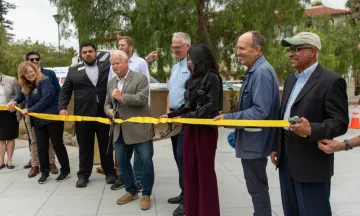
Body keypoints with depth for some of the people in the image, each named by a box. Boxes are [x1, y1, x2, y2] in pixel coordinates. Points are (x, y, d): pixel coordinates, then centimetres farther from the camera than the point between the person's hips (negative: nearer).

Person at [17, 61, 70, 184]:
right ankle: (44, 172, 19)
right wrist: (26, 109, -9)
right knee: (41, 147, 9)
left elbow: (46, 99, -23)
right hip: (38, 120, 7)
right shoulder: (27, 87, 12)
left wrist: (30, 110, -19)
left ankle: (65, 170, 13)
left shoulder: (45, 81, -13)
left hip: (52, 118, -7)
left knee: (57, 145, 1)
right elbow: (29, 102, 14)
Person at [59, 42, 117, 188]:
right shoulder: (73, 71, 10)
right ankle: (83, 175, 19)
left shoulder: (107, 66, 9)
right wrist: (63, 107, -4)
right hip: (83, 114, 0)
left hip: (105, 113, 0)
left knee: (106, 145, 10)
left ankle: (110, 172, 22)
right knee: (85, 147, 8)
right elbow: (65, 91, 8)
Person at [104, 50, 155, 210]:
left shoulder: (140, 78, -6)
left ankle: (146, 194, 15)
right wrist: (109, 110, -3)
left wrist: (122, 97, -21)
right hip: (120, 130, 6)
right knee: (122, 161, 12)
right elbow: (107, 103, 19)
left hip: (139, 129, -6)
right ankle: (131, 191, 29)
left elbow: (142, 99, -18)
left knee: (146, 161, -1)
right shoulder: (111, 83, 13)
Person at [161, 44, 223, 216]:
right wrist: (170, 114, 7)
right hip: (190, 128, 7)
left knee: (205, 171, 3)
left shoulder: (212, 77, -9)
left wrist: (185, 117, -17)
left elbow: (211, 106, -17)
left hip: (206, 129, -7)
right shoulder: (193, 78, 11)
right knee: (190, 170, 9)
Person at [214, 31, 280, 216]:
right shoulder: (254, 70, 11)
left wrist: (229, 118, -22)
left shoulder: (262, 72, -21)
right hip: (250, 139, 10)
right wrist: (237, 130, 18)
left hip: (255, 141, -10)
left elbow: (260, 111, -27)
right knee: (256, 186, 21)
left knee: (257, 187, 3)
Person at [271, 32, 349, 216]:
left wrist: (311, 130, -32)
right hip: (286, 159, 8)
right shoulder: (290, 80, 15)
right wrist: (276, 146, 18)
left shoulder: (331, 81, -11)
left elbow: (340, 122, -16)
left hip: (311, 163, -8)